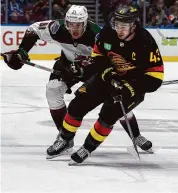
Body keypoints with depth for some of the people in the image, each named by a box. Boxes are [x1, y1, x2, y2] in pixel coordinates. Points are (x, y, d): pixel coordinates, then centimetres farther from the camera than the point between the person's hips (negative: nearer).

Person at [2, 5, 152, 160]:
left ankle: (136, 136, 12)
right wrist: (21, 52, -19)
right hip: (68, 63, 2)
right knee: (53, 89, -20)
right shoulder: (58, 29, -28)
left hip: (93, 65, -2)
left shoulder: (95, 34, -36)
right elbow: (34, 30, -13)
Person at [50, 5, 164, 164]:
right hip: (110, 77, 5)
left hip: (134, 83, -5)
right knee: (78, 104, -3)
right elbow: (97, 55, 1)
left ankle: (88, 148, -3)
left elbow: (155, 76, -25)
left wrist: (129, 88, -32)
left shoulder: (145, 42, -28)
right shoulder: (107, 33, -16)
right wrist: (107, 71, -17)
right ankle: (64, 140, 18)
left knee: (109, 114, -22)